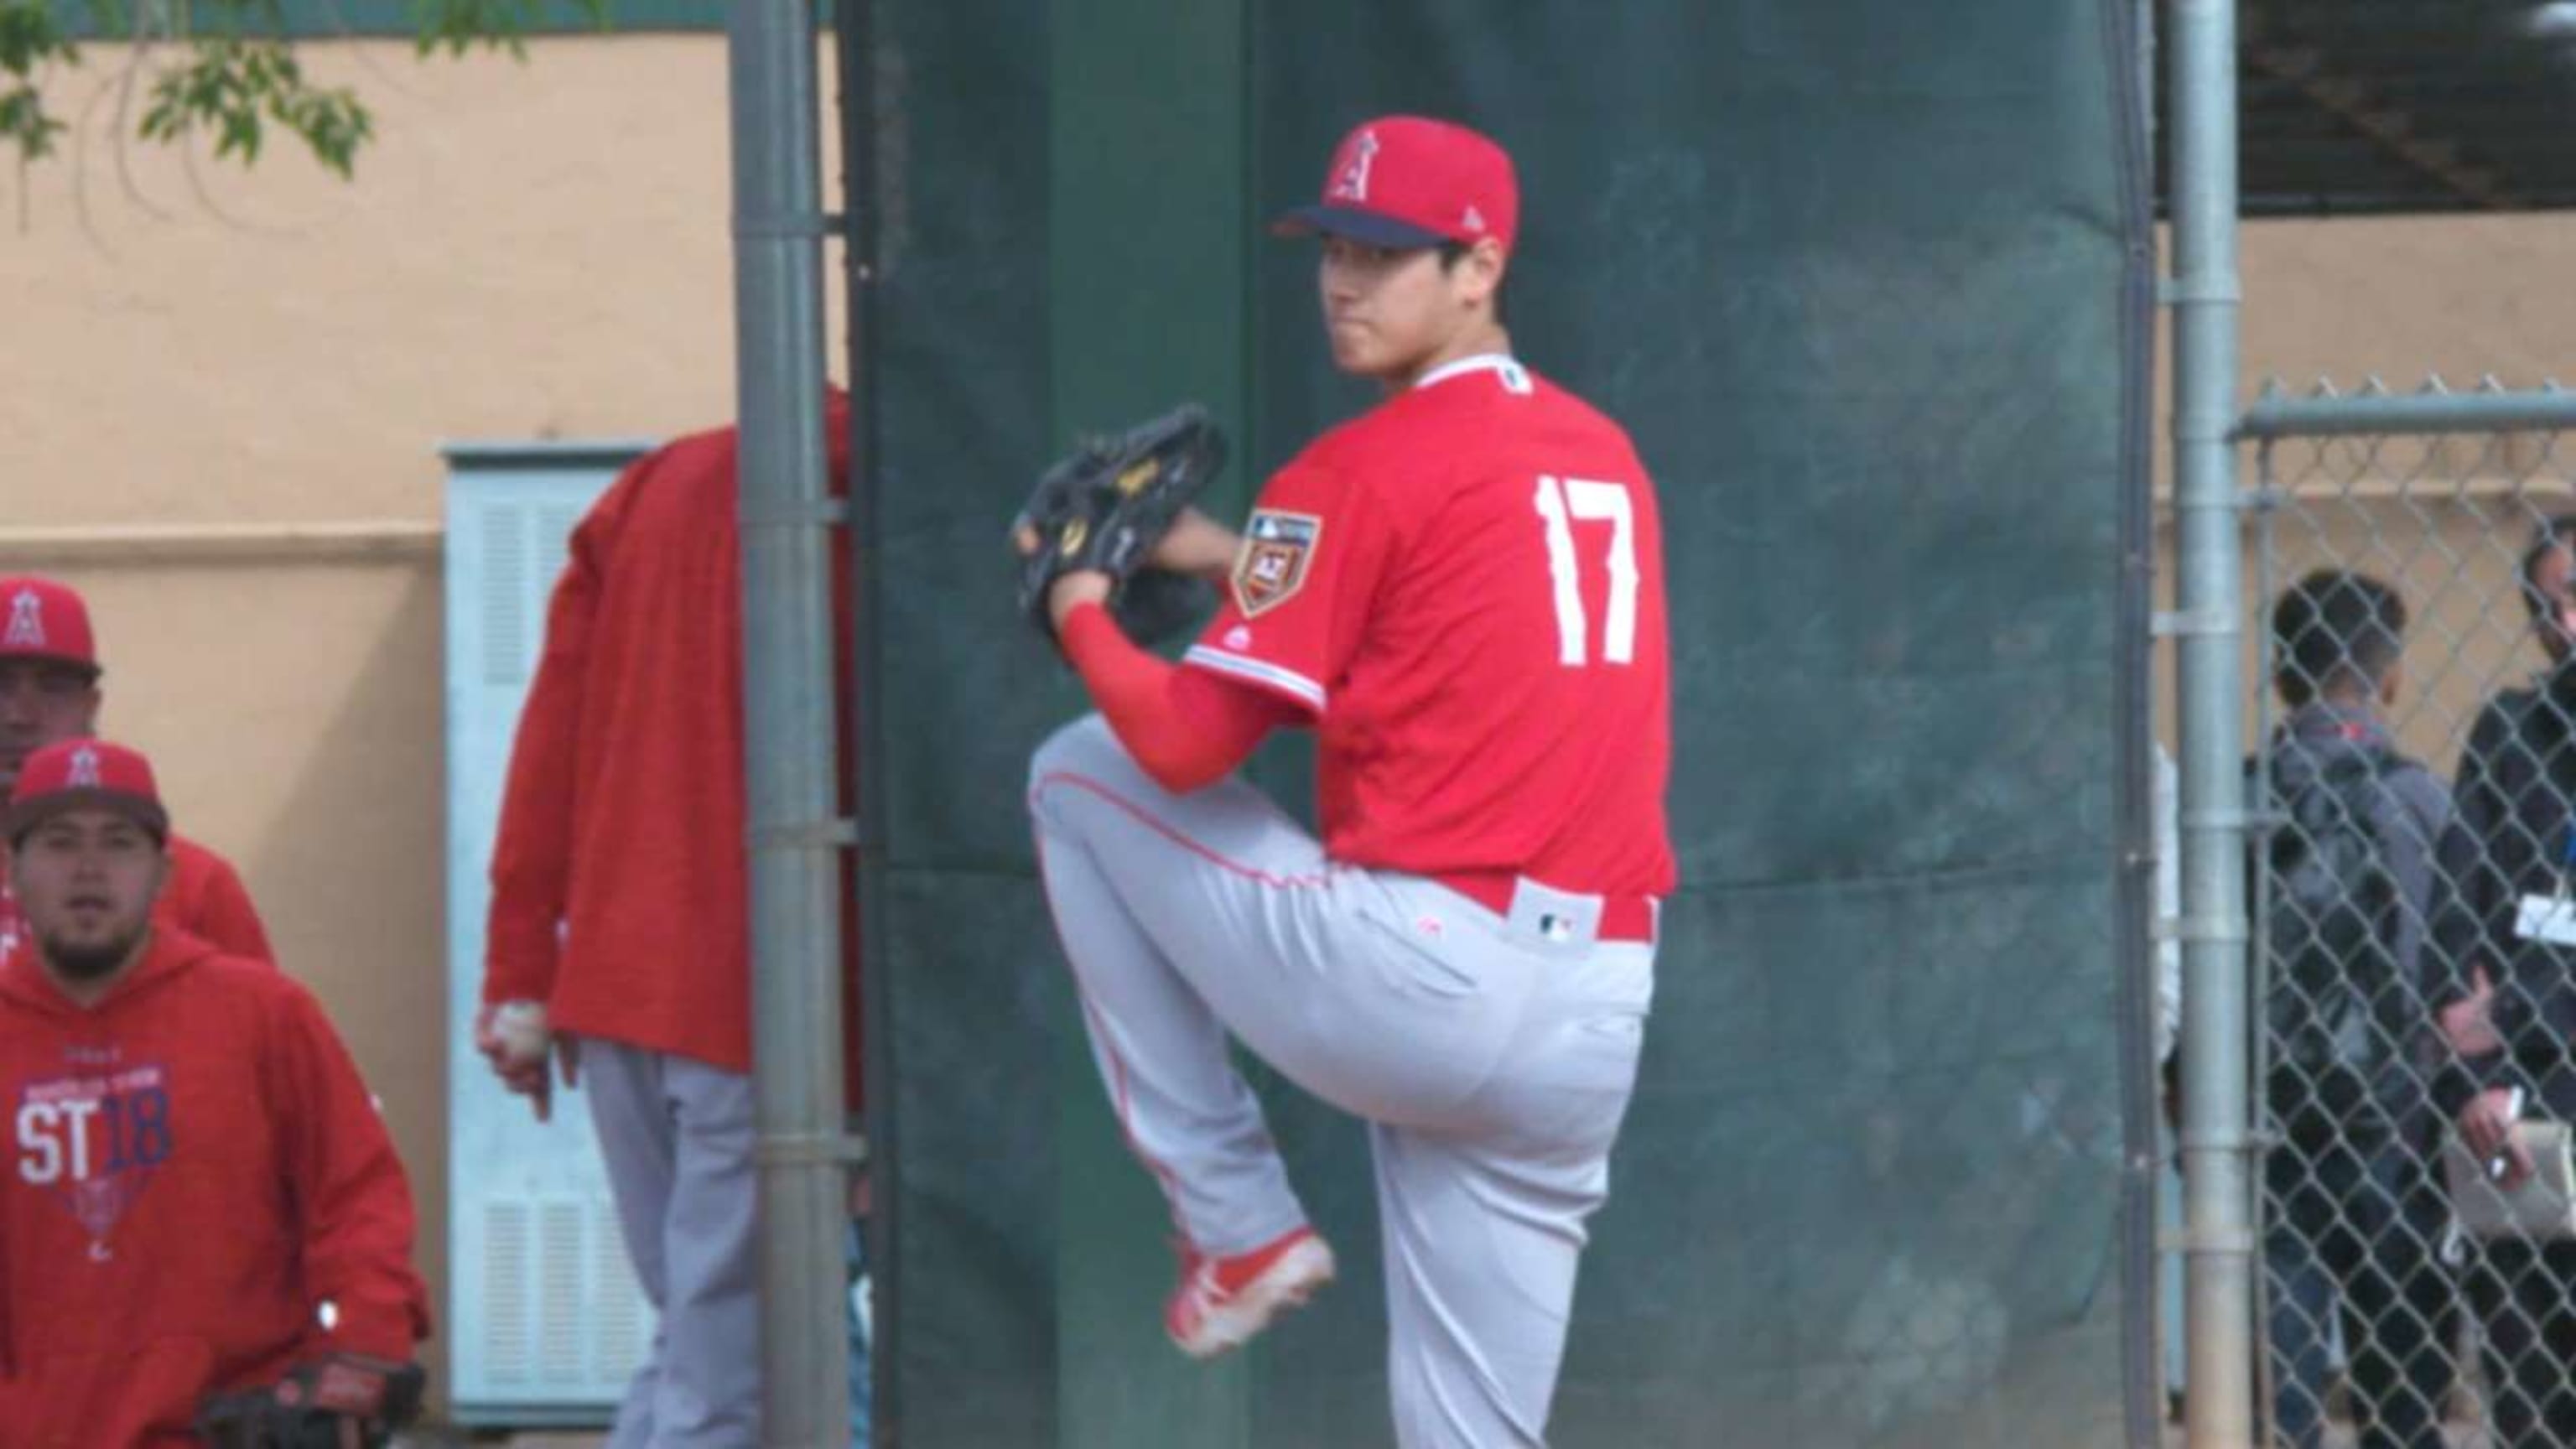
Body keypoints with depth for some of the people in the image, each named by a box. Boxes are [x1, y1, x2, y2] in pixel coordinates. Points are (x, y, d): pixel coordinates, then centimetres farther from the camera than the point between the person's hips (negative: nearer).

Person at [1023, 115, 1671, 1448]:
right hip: (1597, 1023, 7)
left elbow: (1188, 742, -6)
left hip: (1411, 985, -7)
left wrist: (1084, 619, 12)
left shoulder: (1363, 473, -6)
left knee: (1079, 777, 13)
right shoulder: (1604, 457, 17)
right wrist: (1245, 561, 29)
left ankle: (1237, 1222, 12)